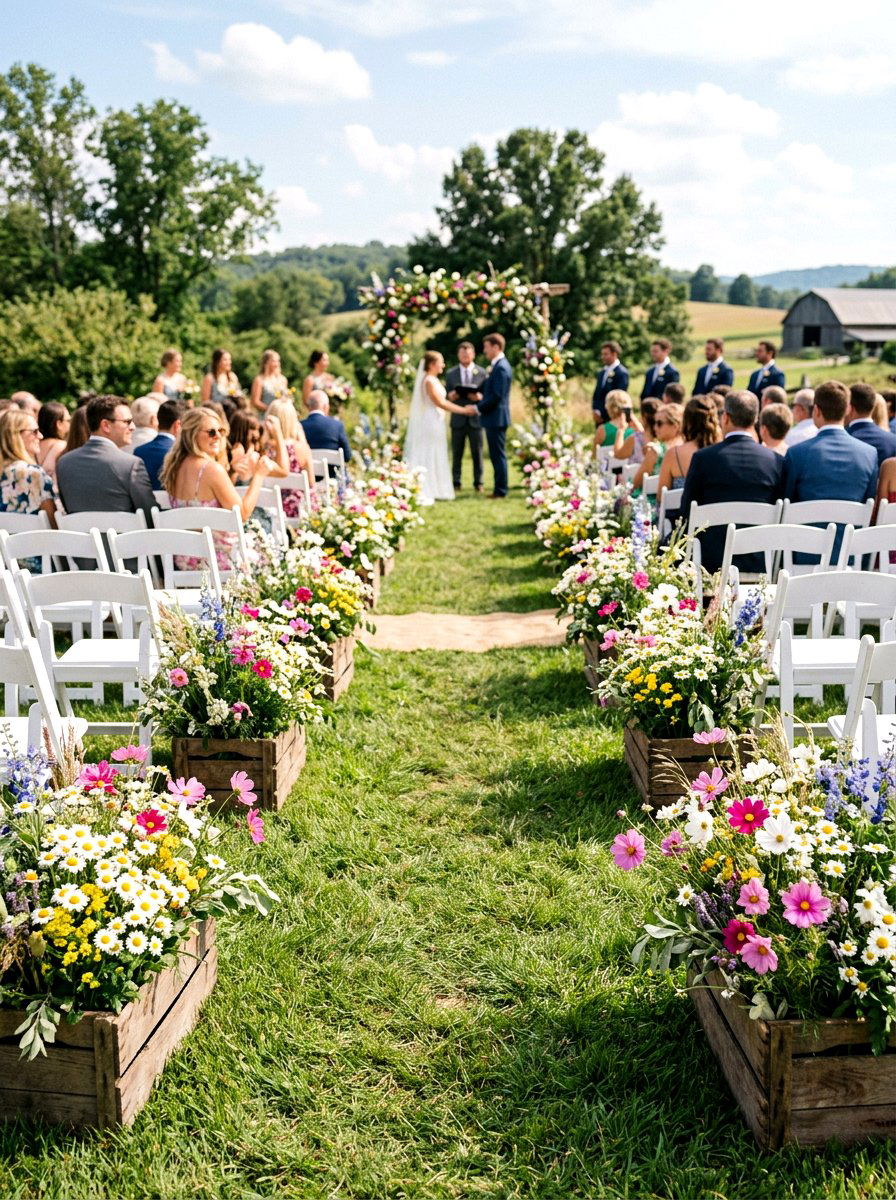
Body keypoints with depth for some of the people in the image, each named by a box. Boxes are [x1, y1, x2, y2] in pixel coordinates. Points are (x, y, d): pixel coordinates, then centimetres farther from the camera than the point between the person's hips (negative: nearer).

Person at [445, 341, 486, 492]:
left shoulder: (482, 372, 5)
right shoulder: (451, 373, 8)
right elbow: (446, 396, 8)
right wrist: (450, 396, -15)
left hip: (475, 418, -1)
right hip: (458, 419, 1)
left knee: (477, 453, 3)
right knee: (457, 453, 4)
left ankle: (478, 482, 10)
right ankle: (456, 482, 10)